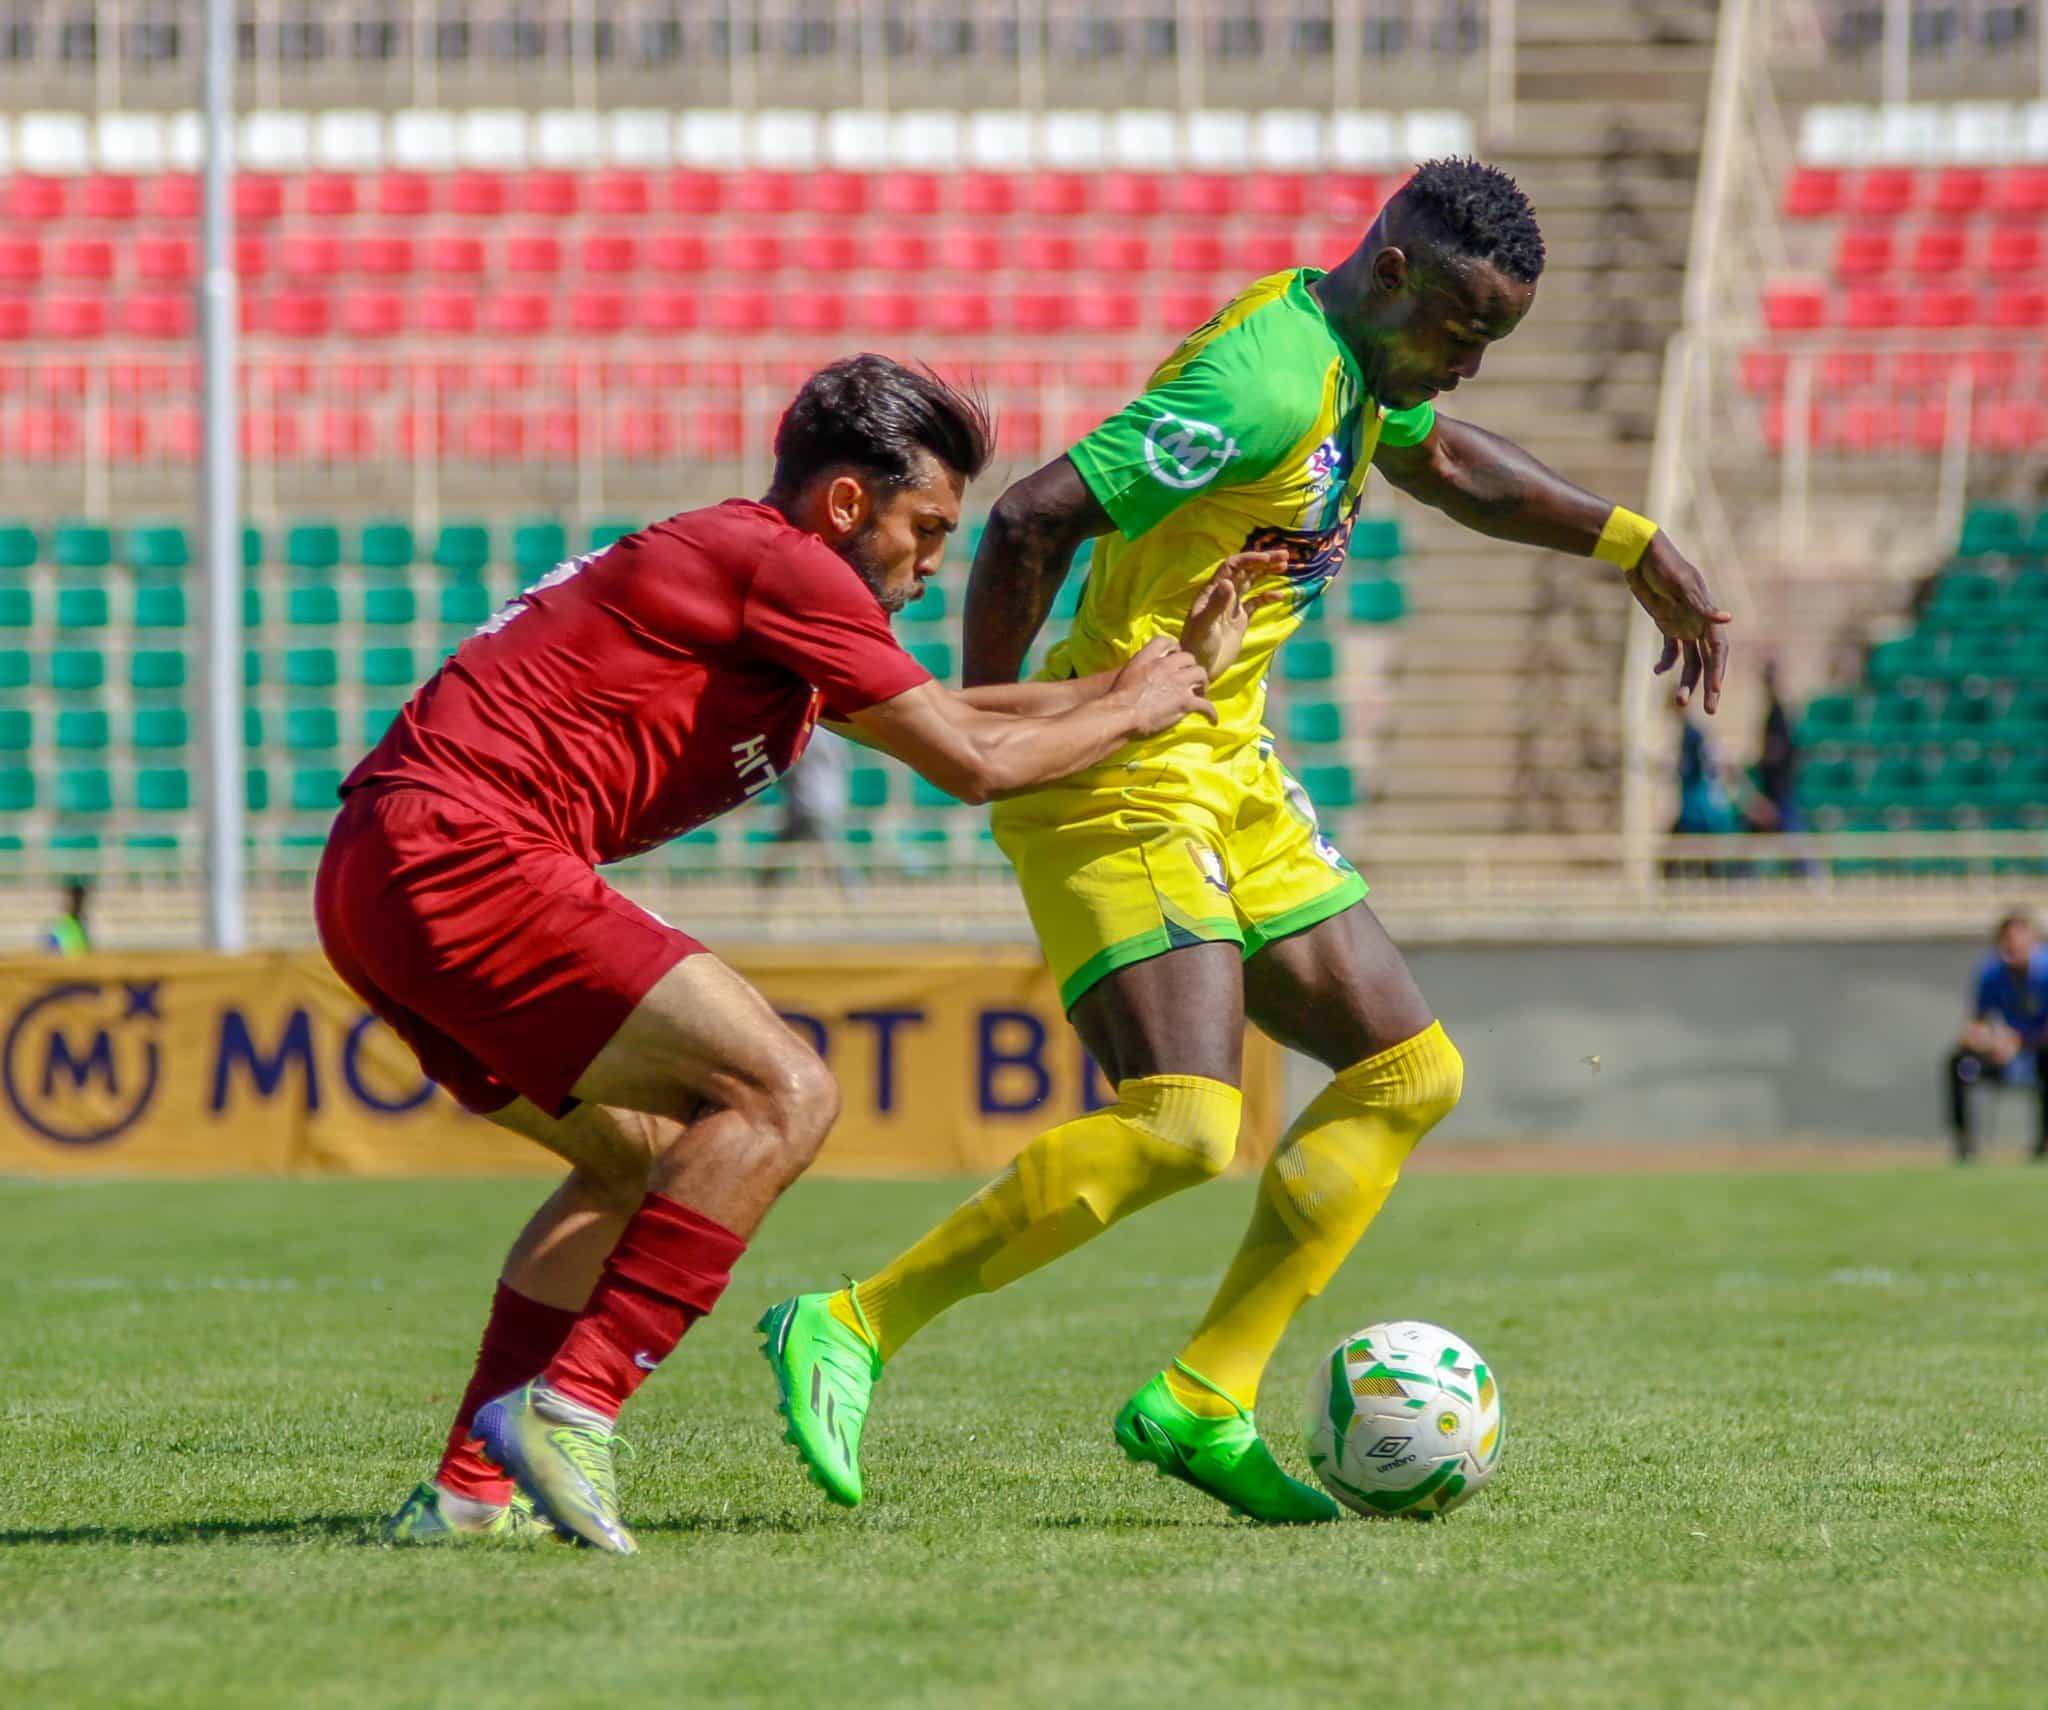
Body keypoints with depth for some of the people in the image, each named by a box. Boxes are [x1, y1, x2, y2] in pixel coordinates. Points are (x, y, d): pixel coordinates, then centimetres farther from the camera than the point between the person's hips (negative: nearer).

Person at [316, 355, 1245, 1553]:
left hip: (375, 882, 11)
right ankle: (568, 1409, -17)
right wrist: (1130, 714, 12)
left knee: (644, 1157, 22)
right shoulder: (778, 564, -6)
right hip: (468, 860, -11)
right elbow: (974, 762, -4)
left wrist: (1115, 687, 32)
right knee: (782, 1094, -12)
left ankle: (472, 1489, 14)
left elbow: (940, 712, 34)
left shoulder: (732, 565, 24)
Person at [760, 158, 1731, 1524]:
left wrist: (1643, 553, 28)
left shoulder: (1354, 357, 10)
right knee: (1183, 1128, -22)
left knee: (1411, 1073, 8)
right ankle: (852, 1331, -13)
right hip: (1124, 787, -11)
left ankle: (1202, 1400, 7)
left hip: (1229, 776, 11)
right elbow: (1031, 521, -26)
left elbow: (1444, 461, 33)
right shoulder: (1265, 383, -21)